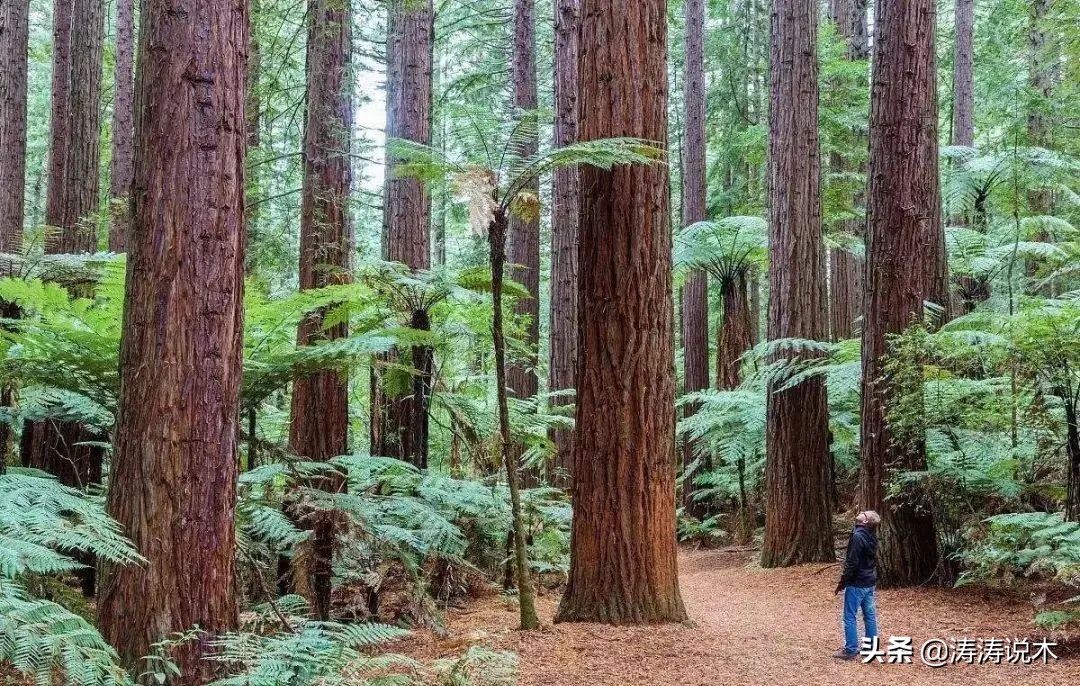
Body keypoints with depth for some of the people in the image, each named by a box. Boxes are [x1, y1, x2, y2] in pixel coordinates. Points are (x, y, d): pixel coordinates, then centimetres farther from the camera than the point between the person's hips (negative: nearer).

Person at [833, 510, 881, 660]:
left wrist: (842, 582, -13)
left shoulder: (857, 536, -19)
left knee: (850, 617, -2)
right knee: (870, 615, 13)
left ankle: (850, 650, 0)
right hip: (870, 582, 9)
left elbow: (852, 563, -20)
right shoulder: (872, 537, 8)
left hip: (856, 583, -9)